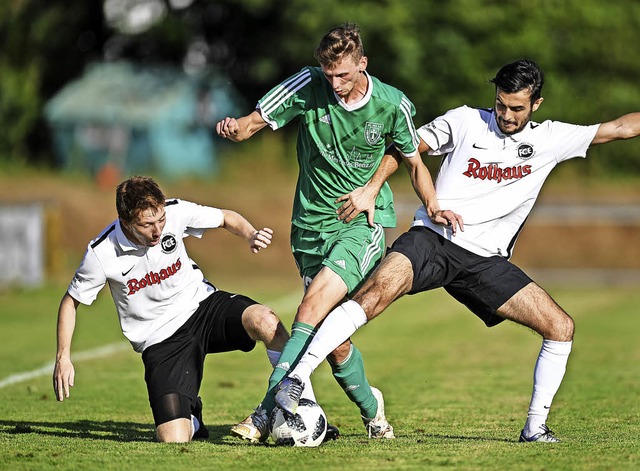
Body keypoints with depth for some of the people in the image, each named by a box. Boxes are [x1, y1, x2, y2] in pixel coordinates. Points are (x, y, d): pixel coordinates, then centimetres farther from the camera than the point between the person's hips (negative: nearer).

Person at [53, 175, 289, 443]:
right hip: (160, 340, -2)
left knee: (264, 321, -31)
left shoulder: (175, 212, -14)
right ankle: (191, 417, 23)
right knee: (174, 439, -16)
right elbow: (71, 301, -1)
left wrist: (251, 235, -18)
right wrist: (63, 358, -9)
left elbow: (227, 218, 4)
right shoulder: (101, 253, -18)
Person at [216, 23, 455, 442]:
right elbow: (254, 123, -10)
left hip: (364, 219, -2)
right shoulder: (309, 87, -8)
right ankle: (370, 409, 29)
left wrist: (435, 207, -2)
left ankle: (271, 407, -28)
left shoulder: (393, 105, -6)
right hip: (313, 222, 2)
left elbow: (413, 160, 11)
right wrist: (234, 128, -34)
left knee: (316, 302, -24)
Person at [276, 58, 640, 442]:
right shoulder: (465, 122, 4)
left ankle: (535, 427, 8)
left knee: (561, 328, -6)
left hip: (485, 262, 4)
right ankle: (295, 377, -33)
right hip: (432, 239, -3)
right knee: (377, 292, -31)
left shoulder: (550, 139, 10)